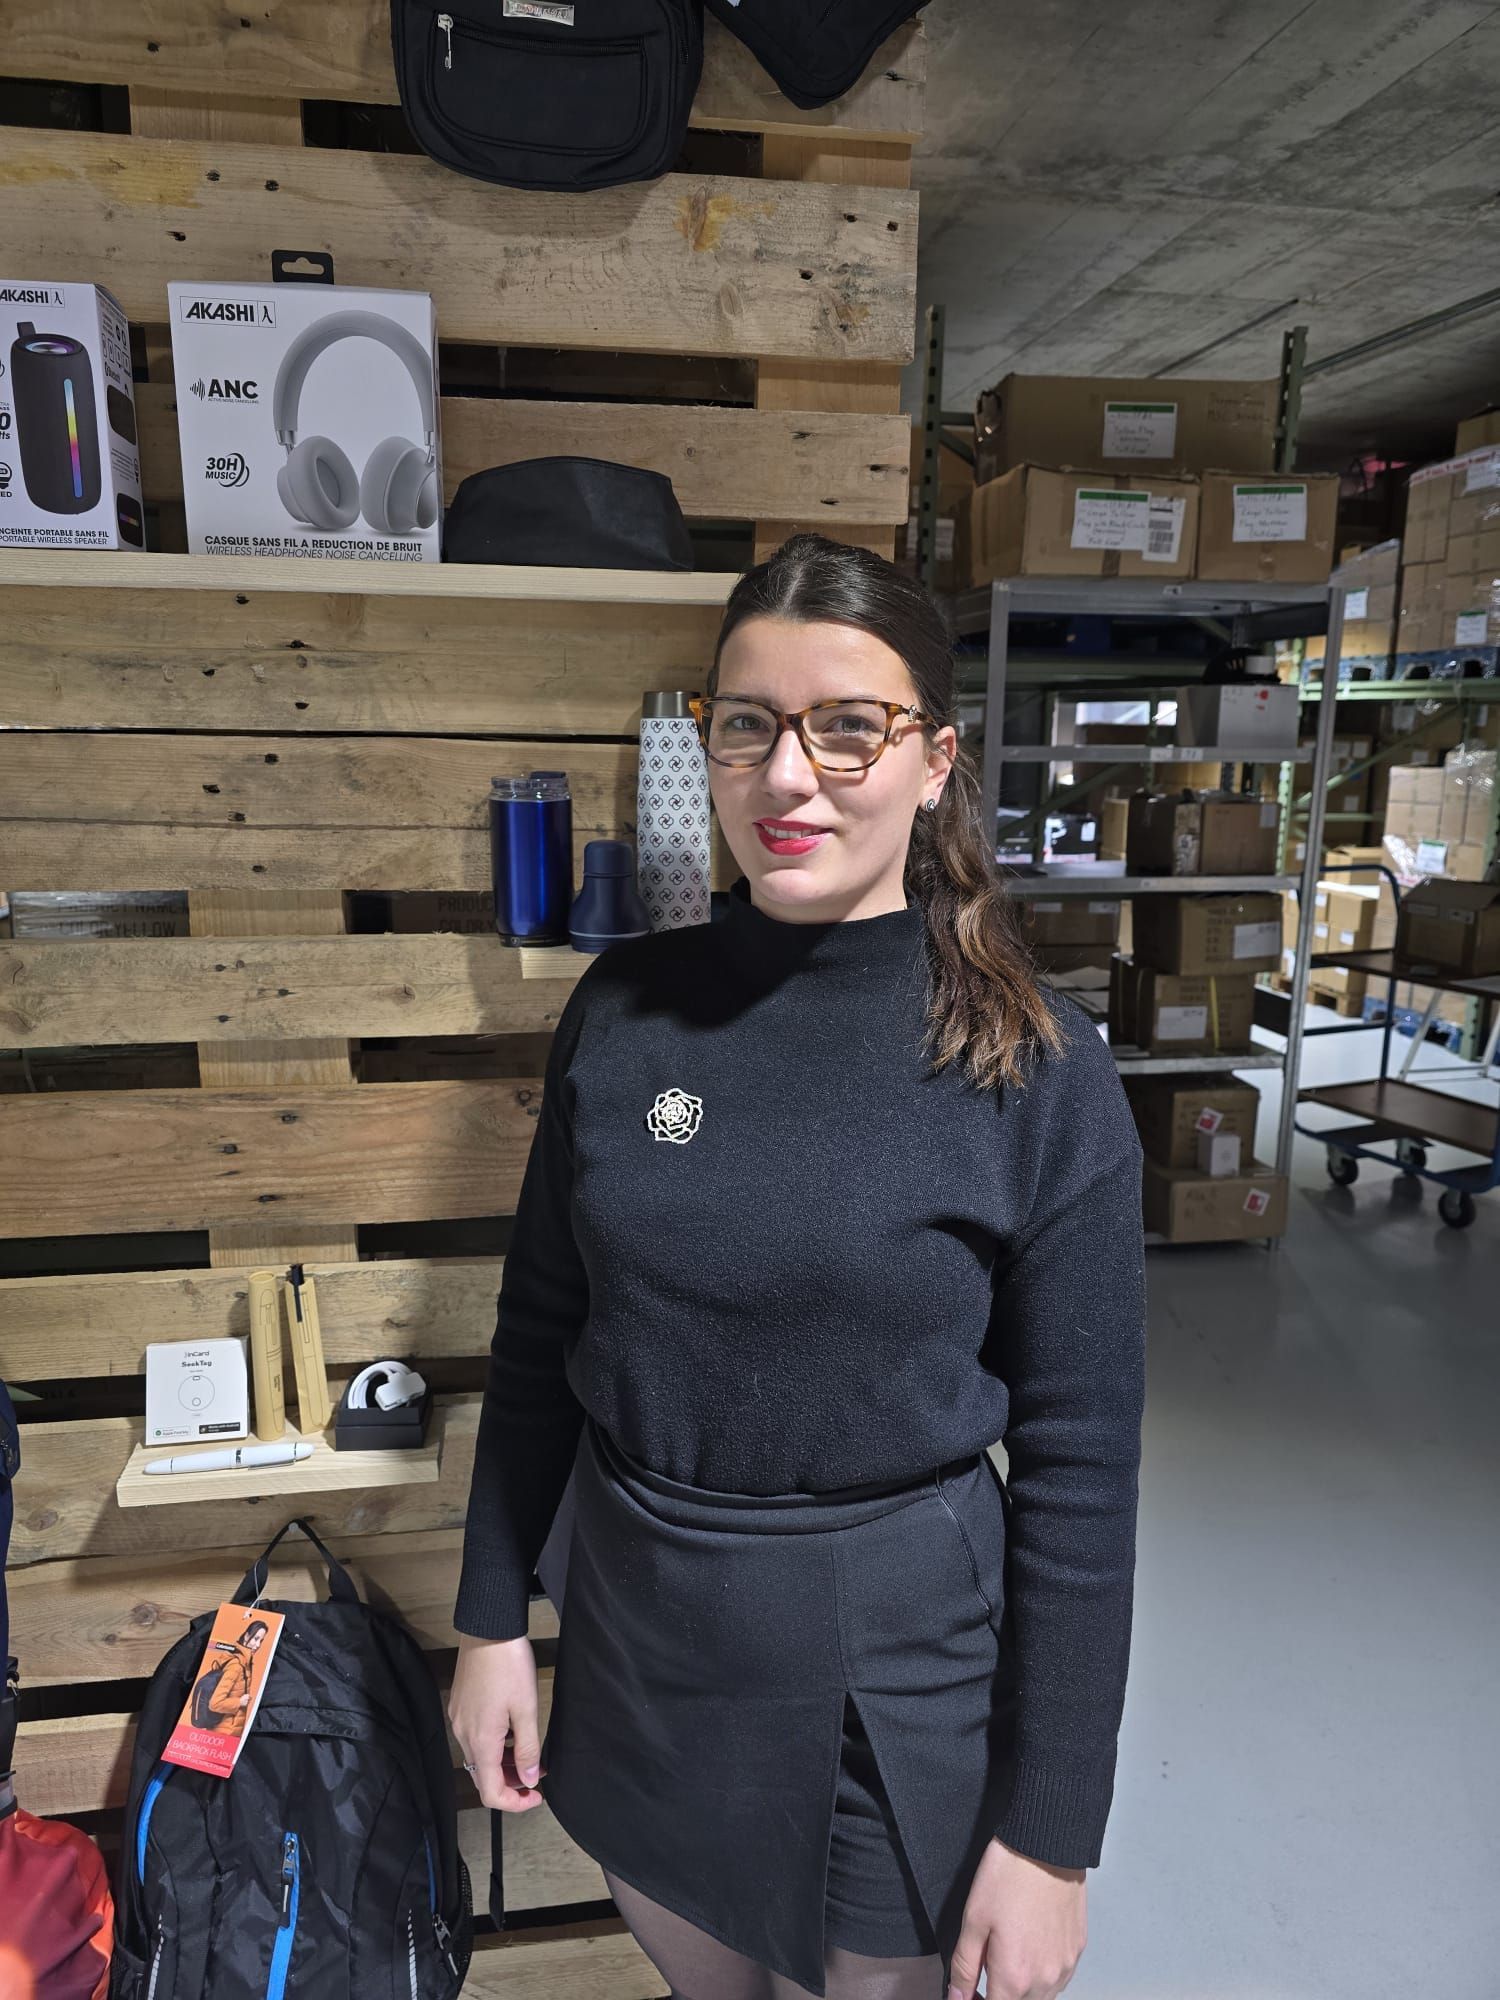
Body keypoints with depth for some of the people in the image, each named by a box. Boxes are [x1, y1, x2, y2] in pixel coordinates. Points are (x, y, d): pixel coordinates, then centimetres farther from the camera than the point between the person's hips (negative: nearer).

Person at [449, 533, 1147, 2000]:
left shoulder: (1037, 1069, -17)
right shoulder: (625, 1008, -8)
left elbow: (1080, 1468, -12)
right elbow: (537, 1337, 2)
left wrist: (1049, 1835, -7)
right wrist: (491, 1619, 5)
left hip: (894, 1677, -3)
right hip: (637, 1648, 4)